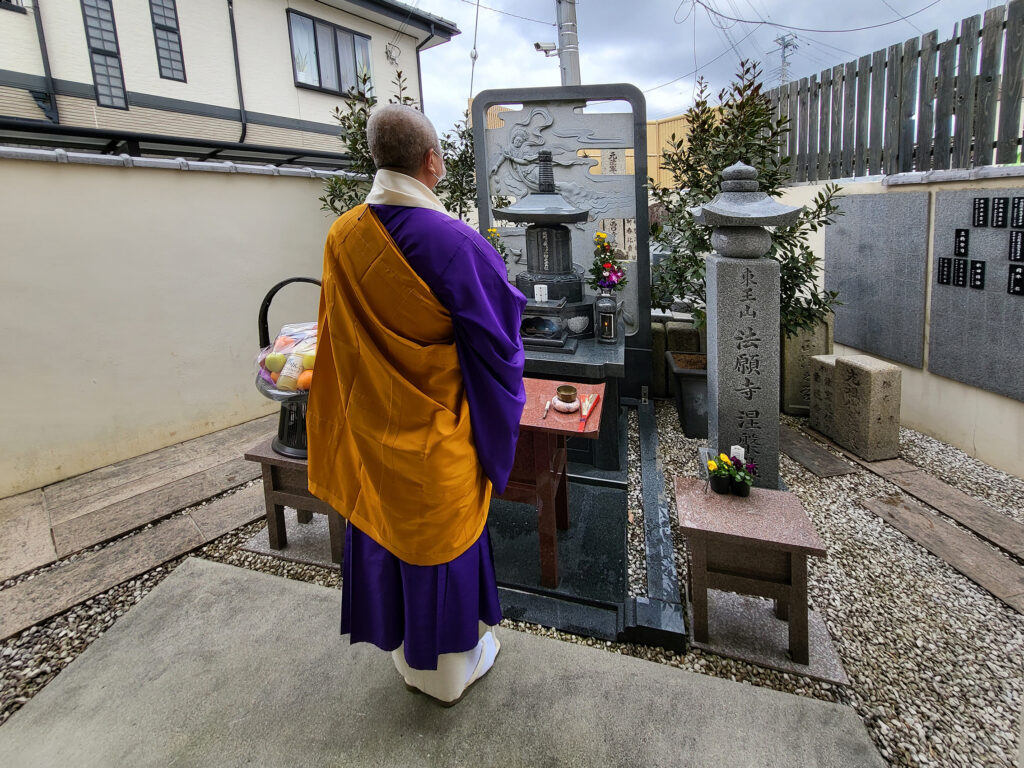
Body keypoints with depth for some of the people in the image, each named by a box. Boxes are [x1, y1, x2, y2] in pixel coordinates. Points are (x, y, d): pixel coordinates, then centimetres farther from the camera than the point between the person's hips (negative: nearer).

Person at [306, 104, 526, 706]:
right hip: (438, 431, -5)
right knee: (444, 539, 15)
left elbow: (340, 340, 5)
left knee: (388, 532, 21)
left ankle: (410, 655, 44)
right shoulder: (454, 242, -23)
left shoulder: (344, 238, -6)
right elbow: (498, 334, -14)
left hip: (372, 425, 5)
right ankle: (455, 662, 38)